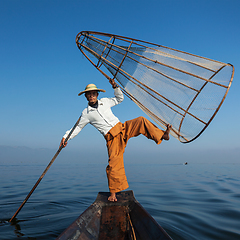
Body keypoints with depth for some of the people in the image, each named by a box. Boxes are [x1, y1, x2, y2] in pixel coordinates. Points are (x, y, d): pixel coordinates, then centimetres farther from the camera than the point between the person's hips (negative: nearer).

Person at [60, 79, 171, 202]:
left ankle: (162, 135, -12)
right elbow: (78, 127, 12)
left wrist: (115, 87, 7)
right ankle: (113, 193, 3)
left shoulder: (105, 101, 12)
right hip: (112, 138, -3)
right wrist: (66, 137, 2)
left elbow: (119, 99, 23)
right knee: (114, 163, -12)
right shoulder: (86, 113, 5)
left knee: (141, 120, -20)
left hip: (123, 128, 3)